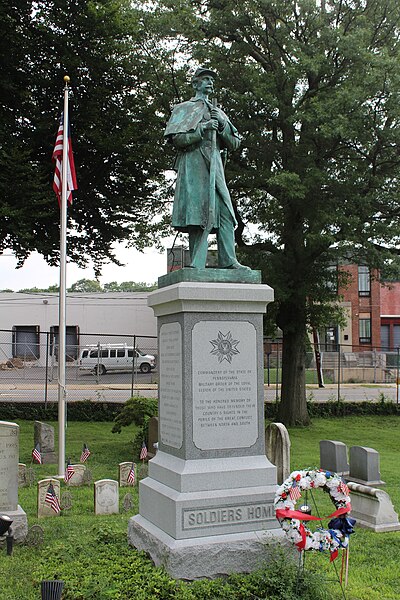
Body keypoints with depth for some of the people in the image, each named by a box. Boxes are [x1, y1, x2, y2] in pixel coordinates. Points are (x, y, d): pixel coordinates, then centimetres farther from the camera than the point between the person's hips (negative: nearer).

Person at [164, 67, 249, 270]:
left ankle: (228, 260, -5)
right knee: (199, 214, -14)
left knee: (224, 212, -4)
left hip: (214, 166, 6)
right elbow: (177, 139, -5)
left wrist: (222, 124, 2)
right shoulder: (184, 109, 10)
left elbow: (234, 144, 18)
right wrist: (203, 129, -10)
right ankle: (197, 265, -15)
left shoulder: (218, 113, 26)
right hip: (194, 165, -6)